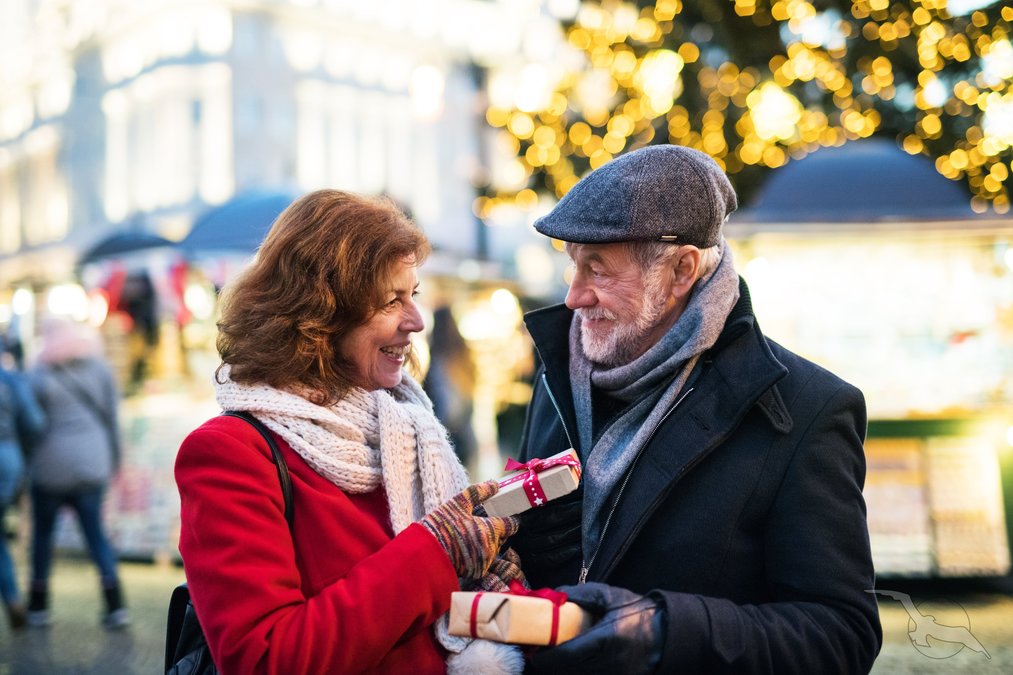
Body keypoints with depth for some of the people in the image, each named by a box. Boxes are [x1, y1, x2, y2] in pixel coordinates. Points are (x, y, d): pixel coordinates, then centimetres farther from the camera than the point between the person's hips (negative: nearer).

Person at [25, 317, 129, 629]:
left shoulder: (39, 375, -6)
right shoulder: (99, 368, 4)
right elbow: (112, 416, 6)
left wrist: (26, 464, 5)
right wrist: (113, 459, 14)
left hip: (51, 466, -3)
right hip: (92, 464, 3)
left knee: (43, 532, 11)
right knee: (95, 531, 7)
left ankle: (38, 606, 17)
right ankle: (116, 606, -2)